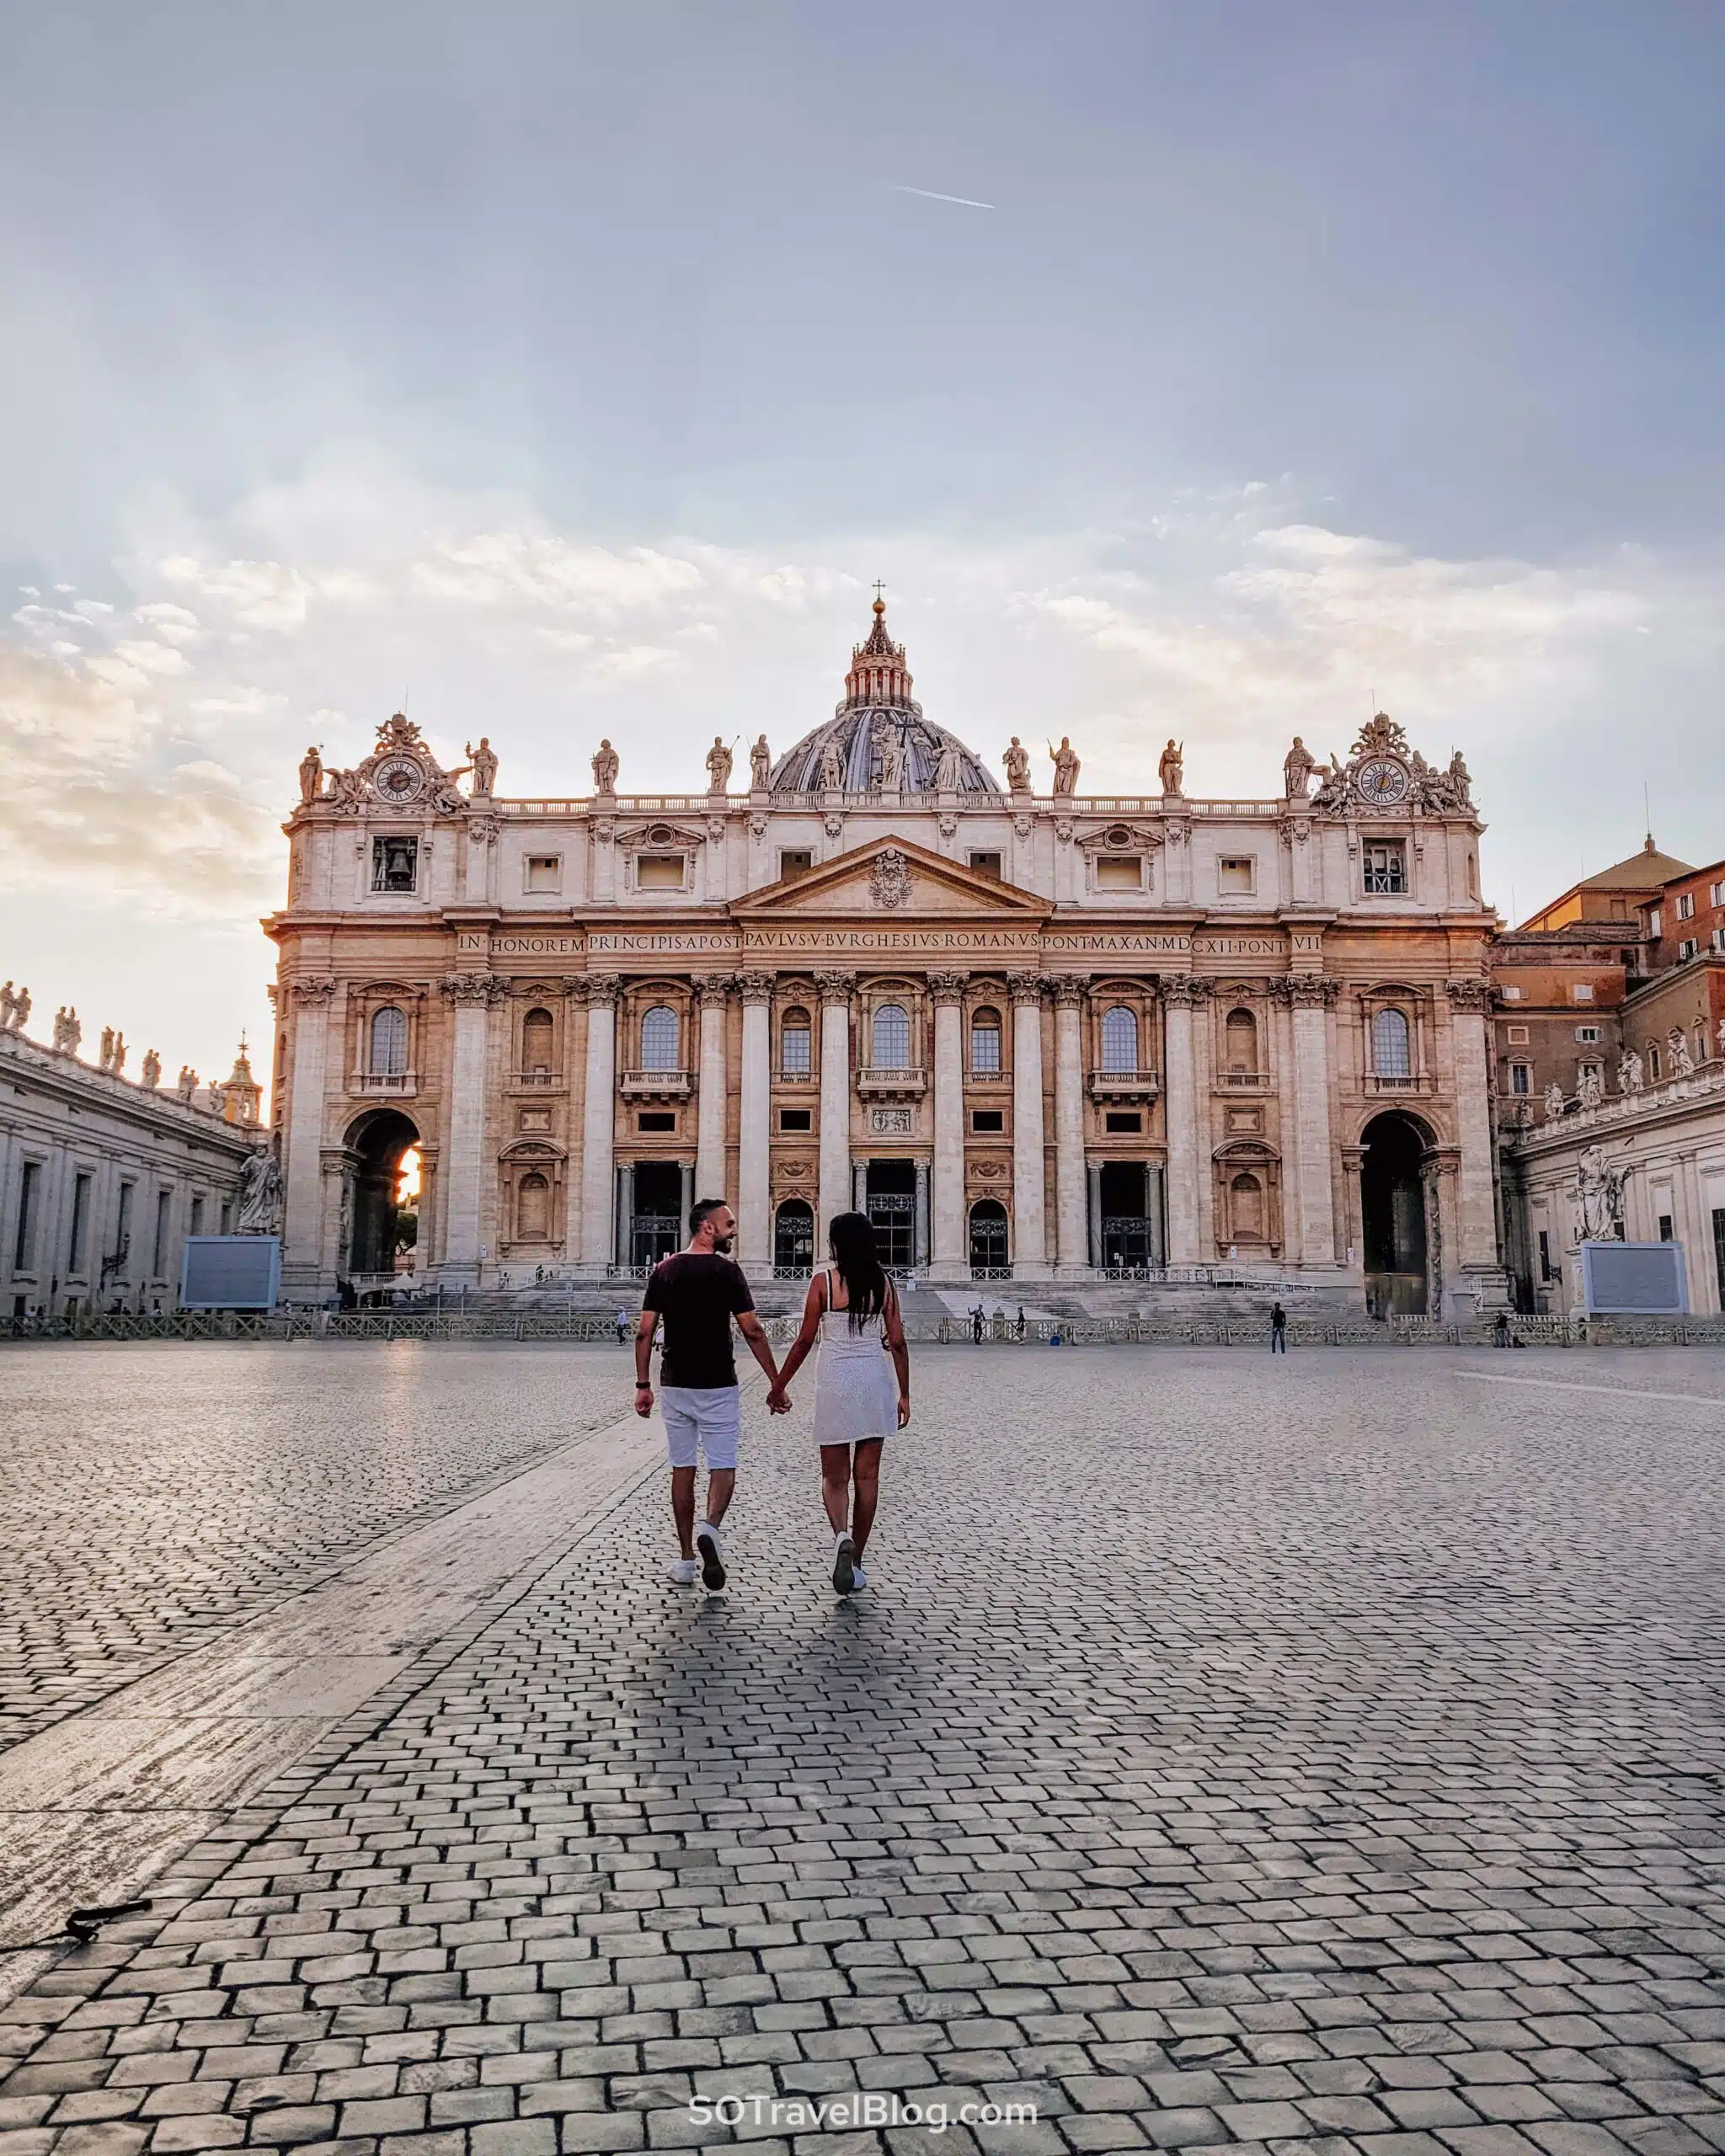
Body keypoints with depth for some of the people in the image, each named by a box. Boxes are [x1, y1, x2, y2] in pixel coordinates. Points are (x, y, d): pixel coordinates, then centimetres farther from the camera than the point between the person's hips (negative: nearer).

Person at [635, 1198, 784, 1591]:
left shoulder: (663, 1270, 5)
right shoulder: (725, 1271, -8)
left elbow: (644, 1332, 3)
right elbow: (752, 1331, -11)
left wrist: (643, 1385, 9)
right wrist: (776, 1383, -6)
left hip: (675, 1383, 4)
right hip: (717, 1384, -4)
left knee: (682, 1468, 11)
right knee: (723, 1465, 5)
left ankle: (687, 1560, 14)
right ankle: (711, 1529, -22)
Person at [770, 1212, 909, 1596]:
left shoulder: (823, 1282, -5)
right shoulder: (884, 1284, 4)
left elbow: (805, 1341, -4)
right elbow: (898, 1343, 2)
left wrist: (779, 1387, 5)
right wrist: (905, 1395, 9)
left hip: (835, 1380, -2)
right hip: (875, 1379, 2)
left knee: (834, 1476, 6)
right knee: (867, 1475, 9)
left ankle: (841, 1537, -21)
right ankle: (855, 1563, 14)